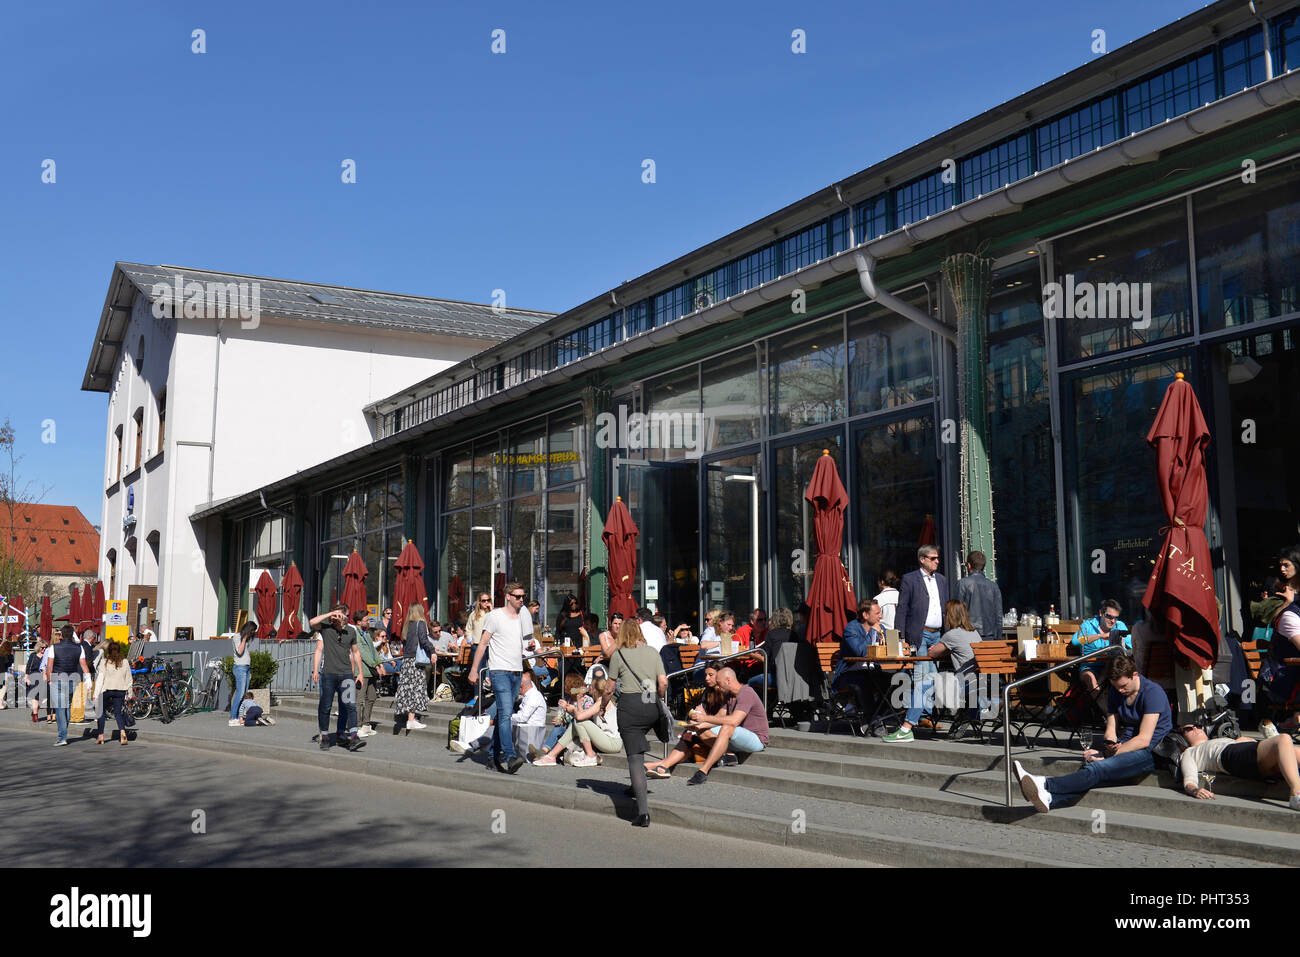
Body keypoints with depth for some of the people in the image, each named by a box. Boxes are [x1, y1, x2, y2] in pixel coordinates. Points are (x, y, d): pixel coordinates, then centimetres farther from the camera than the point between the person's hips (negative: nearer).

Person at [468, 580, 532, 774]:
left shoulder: (523, 615, 13)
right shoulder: (495, 616, -4)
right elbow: (482, 643, -4)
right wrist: (474, 670, -7)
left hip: (516, 671, 6)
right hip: (499, 671, -6)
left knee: (503, 714, 12)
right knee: (506, 713, -17)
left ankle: (496, 755, 20)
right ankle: (509, 756, -23)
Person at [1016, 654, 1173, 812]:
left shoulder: (1153, 692, -14)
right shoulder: (1116, 691, 9)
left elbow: (1144, 740, -20)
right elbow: (1111, 730, 8)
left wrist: (1106, 756, -23)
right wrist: (1110, 744, -18)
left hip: (1151, 752, -6)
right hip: (1125, 745, 6)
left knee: (1099, 768, -32)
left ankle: (1046, 785, -48)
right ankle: (1049, 798, -50)